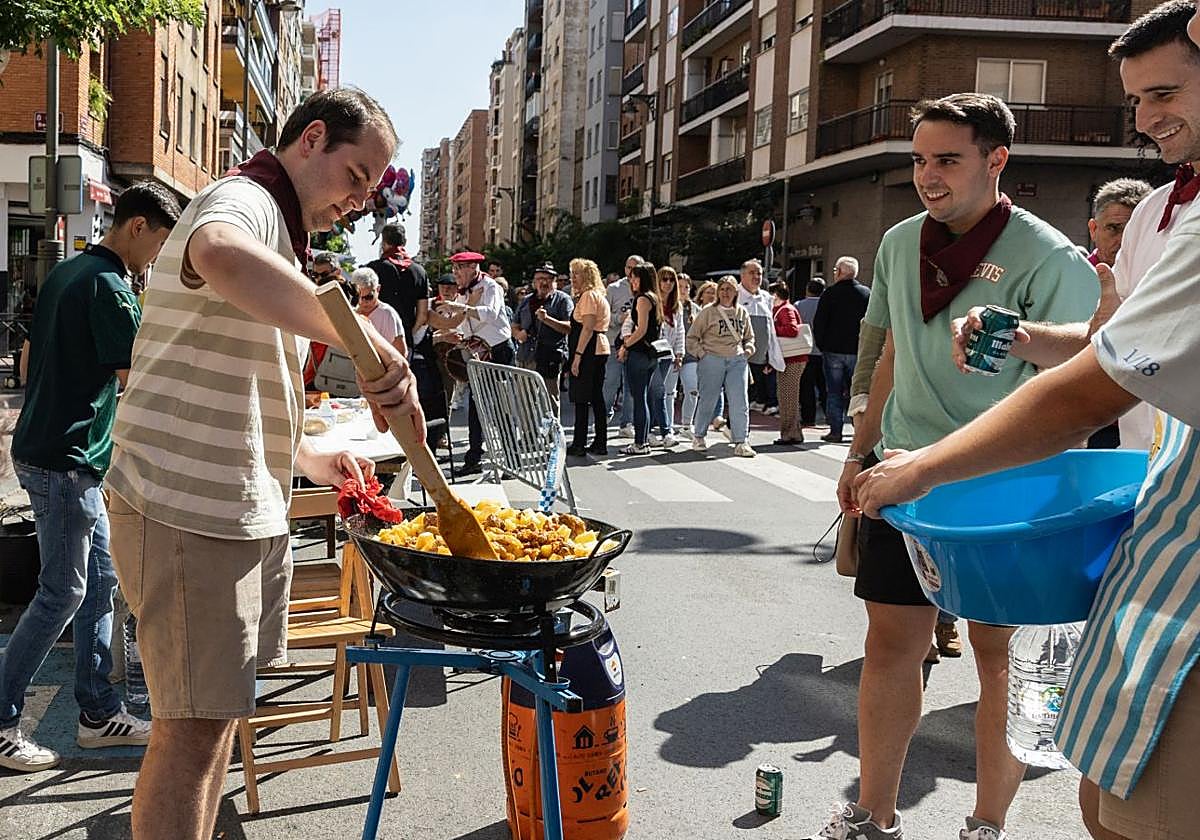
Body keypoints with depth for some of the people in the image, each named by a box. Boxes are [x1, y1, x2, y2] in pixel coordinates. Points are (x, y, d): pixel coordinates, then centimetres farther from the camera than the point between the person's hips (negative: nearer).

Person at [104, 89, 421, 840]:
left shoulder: (275, 226, 20)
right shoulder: (243, 200, -13)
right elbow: (224, 258, -42)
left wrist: (310, 460, 19)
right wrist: (371, 344, -44)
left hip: (247, 510, 10)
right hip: (188, 511, -10)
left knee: (217, 710, 17)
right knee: (193, 724, -4)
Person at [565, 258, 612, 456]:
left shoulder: (589, 295, -10)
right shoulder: (599, 295, 22)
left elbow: (587, 328, -19)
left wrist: (578, 355, -22)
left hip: (589, 351, -10)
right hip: (599, 349, 10)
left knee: (581, 398, -7)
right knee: (596, 397, 10)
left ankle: (579, 444, -6)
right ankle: (600, 443, 12)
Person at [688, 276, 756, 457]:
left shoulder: (742, 313, 12)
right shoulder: (708, 312, 0)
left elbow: (749, 337, 25)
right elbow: (692, 337, 4)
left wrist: (748, 349, 7)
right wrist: (701, 354, -6)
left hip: (737, 361, 3)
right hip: (712, 360, -3)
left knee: (740, 402, -5)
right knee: (707, 400, 5)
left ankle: (741, 442, -4)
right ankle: (699, 436, 23)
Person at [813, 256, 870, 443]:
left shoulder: (830, 293, -6)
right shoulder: (867, 294, 2)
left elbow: (818, 323, -5)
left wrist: (822, 344, 7)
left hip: (833, 350, -2)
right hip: (858, 351, 2)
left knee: (834, 392, 3)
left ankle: (835, 431, 2)